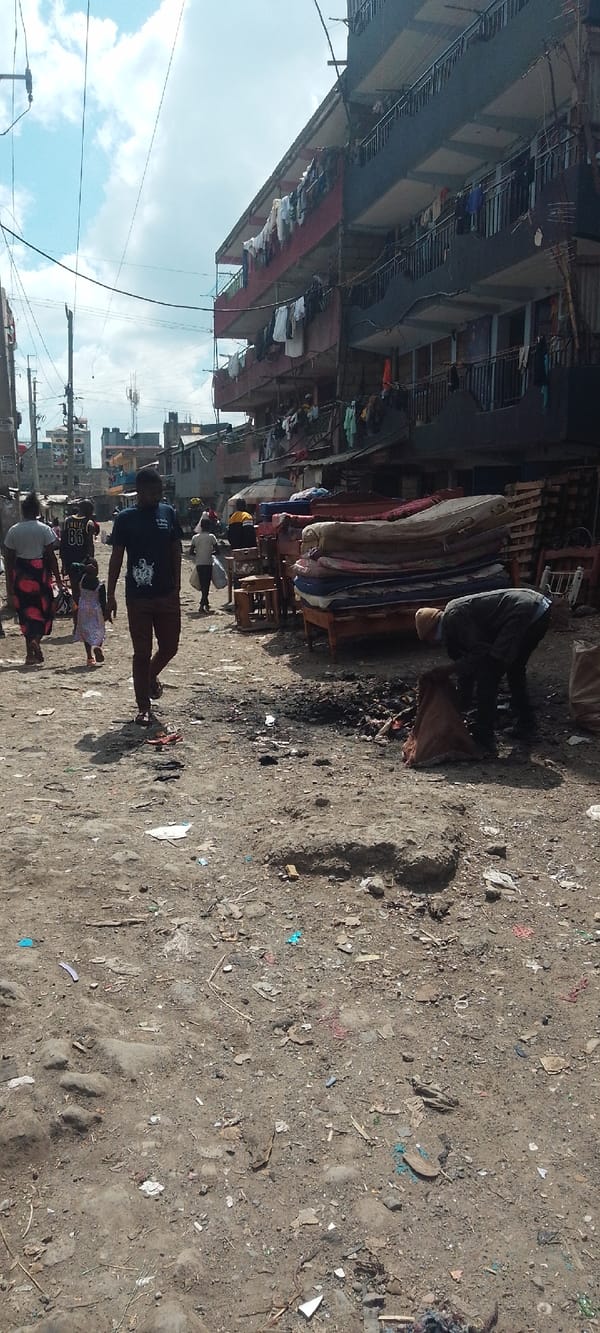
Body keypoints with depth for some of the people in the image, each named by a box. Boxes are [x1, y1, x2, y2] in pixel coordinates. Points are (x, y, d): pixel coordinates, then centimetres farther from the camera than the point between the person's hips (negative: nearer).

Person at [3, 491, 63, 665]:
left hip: (20, 572, 2)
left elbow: (9, 558, 3)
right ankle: (36, 639, -17)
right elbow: (51, 556, -7)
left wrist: (9, 579, 11)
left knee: (25, 611, 9)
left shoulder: (13, 530, 2)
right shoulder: (44, 529, -5)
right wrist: (58, 577, -1)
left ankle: (30, 652, 11)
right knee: (42, 608, 8)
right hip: (40, 571, -2)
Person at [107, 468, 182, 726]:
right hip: (138, 596, -3)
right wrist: (110, 595, -4)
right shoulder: (126, 518, -2)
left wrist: (176, 586, 1)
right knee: (141, 652, 2)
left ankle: (152, 675, 40)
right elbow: (116, 557, 0)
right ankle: (143, 707, 13)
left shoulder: (168, 513, 5)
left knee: (169, 647, 7)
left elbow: (176, 551, 8)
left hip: (167, 594, 3)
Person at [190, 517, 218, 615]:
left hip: (199, 563, 4)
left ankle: (206, 604, 24)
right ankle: (202, 605, -16)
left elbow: (191, 551, 5)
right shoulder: (211, 536, -6)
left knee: (203, 585, 14)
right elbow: (217, 551, -7)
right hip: (208, 563, -4)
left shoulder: (195, 537, 4)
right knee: (206, 585, -3)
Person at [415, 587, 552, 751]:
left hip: (524, 615, -11)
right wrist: (462, 703, 34)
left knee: (487, 674, -2)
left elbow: (480, 653, -10)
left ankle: (483, 737, 3)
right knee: (515, 670, 28)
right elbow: (469, 659, 30)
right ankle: (526, 725, 38)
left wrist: (447, 670, 0)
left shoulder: (453, 616, -6)